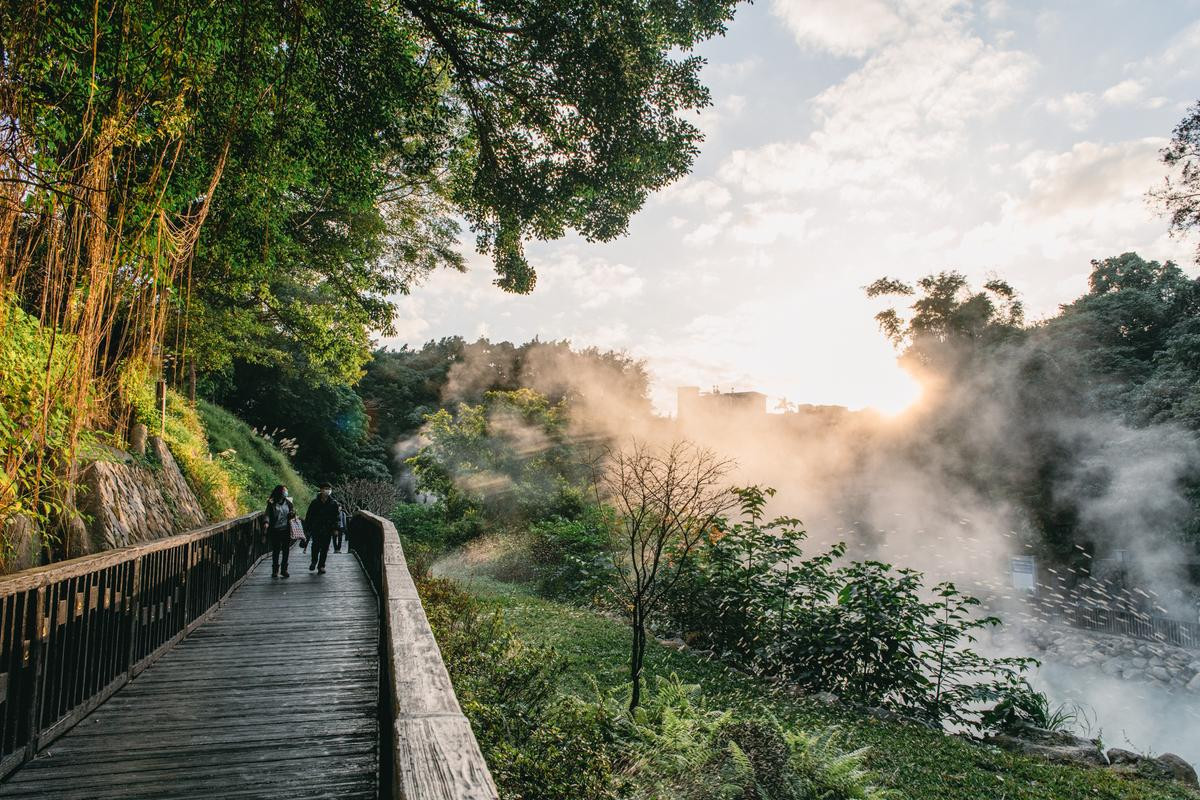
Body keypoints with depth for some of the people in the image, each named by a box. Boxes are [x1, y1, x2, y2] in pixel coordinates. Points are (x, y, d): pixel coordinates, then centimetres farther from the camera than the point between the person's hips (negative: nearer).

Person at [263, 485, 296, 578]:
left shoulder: (287, 502, 10)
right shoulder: (272, 503, -2)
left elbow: (291, 514, 15)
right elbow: (267, 514, -10)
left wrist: (293, 513, -9)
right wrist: (266, 522, -29)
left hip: (286, 530, 3)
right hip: (275, 531, -3)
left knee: (286, 551, 5)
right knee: (276, 551, 0)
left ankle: (284, 570, 16)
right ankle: (275, 570, 12)